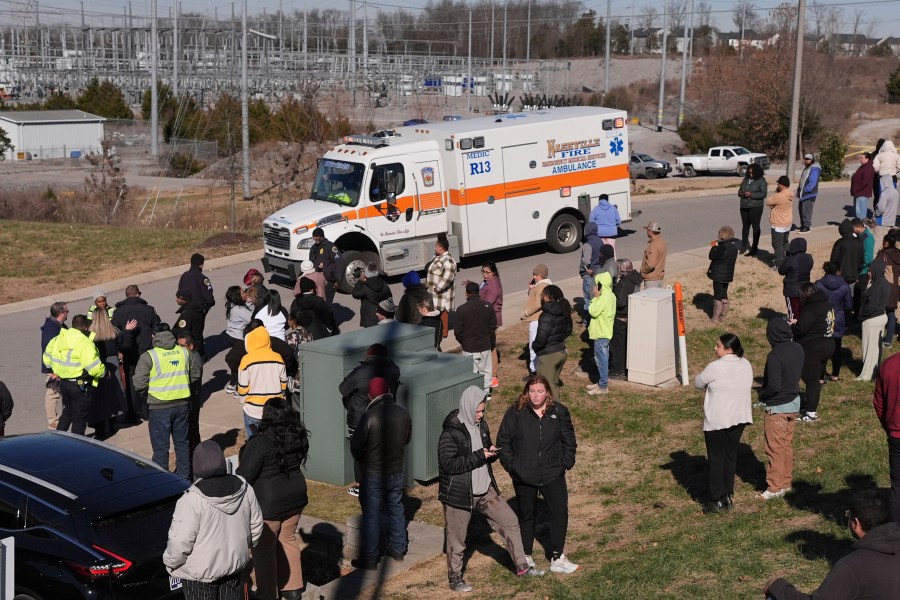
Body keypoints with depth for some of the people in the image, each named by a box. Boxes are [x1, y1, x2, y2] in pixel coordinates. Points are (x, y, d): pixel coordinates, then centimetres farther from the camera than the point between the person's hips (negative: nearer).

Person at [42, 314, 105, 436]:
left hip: (63, 382, 7)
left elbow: (47, 359, 14)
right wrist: (104, 372, -6)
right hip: (80, 385, -7)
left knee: (68, 412, 25)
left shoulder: (58, 339, 5)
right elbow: (94, 366, -25)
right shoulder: (84, 343, -20)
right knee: (80, 417, 6)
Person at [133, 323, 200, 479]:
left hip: (159, 407, -4)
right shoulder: (184, 352, 2)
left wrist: (147, 394, 6)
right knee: (182, 443, 18)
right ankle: (184, 476, 26)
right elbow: (196, 374, 10)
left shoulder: (148, 356, -12)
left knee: (160, 448, 5)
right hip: (182, 404, 4)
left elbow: (139, 383, -13)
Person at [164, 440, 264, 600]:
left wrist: (170, 562, -4)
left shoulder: (192, 500, -24)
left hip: (201, 573, -5)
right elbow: (256, 525, 5)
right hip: (236, 563, 5)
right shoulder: (244, 489, -6)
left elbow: (180, 542, -22)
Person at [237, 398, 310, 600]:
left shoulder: (259, 444, -25)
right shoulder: (299, 437, -5)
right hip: (295, 496, 7)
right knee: (288, 539, 22)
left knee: (264, 547, 10)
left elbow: (245, 476, -18)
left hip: (268, 503, -6)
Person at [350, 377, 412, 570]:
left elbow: (356, 447, -17)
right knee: (396, 509, 20)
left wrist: (362, 459, 4)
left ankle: (369, 558, 8)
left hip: (373, 474, -5)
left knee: (371, 515, 3)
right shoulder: (402, 413, -5)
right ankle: (398, 549, 31)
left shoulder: (370, 416, -23)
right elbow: (407, 438, 10)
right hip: (396, 472, 5)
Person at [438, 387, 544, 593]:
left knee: (510, 522, 9)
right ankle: (455, 578, 25)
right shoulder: (451, 432, -20)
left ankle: (522, 567, 22)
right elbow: (449, 463, -25)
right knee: (456, 538, 7)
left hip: (485, 490, 7)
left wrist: (491, 452, -7)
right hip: (459, 493, -7)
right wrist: (479, 456, -24)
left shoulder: (481, 424, 4)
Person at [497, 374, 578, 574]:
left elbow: (569, 440, 6)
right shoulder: (515, 413, -9)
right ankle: (526, 557, 29)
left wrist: (567, 463, -2)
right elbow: (503, 441, -2)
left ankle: (557, 558, 12)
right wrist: (511, 465, -7)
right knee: (526, 515, 13)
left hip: (553, 474, 1)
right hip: (524, 476, -1)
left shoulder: (559, 412, -4)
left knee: (560, 512, -1)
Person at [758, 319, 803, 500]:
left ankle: (776, 487, 9)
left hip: (777, 407, -8)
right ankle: (787, 481, 28)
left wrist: (762, 394, -8)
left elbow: (774, 386, -27)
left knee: (775, 448, 3)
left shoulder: (775, 356, -26)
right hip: (794, 403, 8)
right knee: (787, 445, 19)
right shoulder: (798, 349, -3)